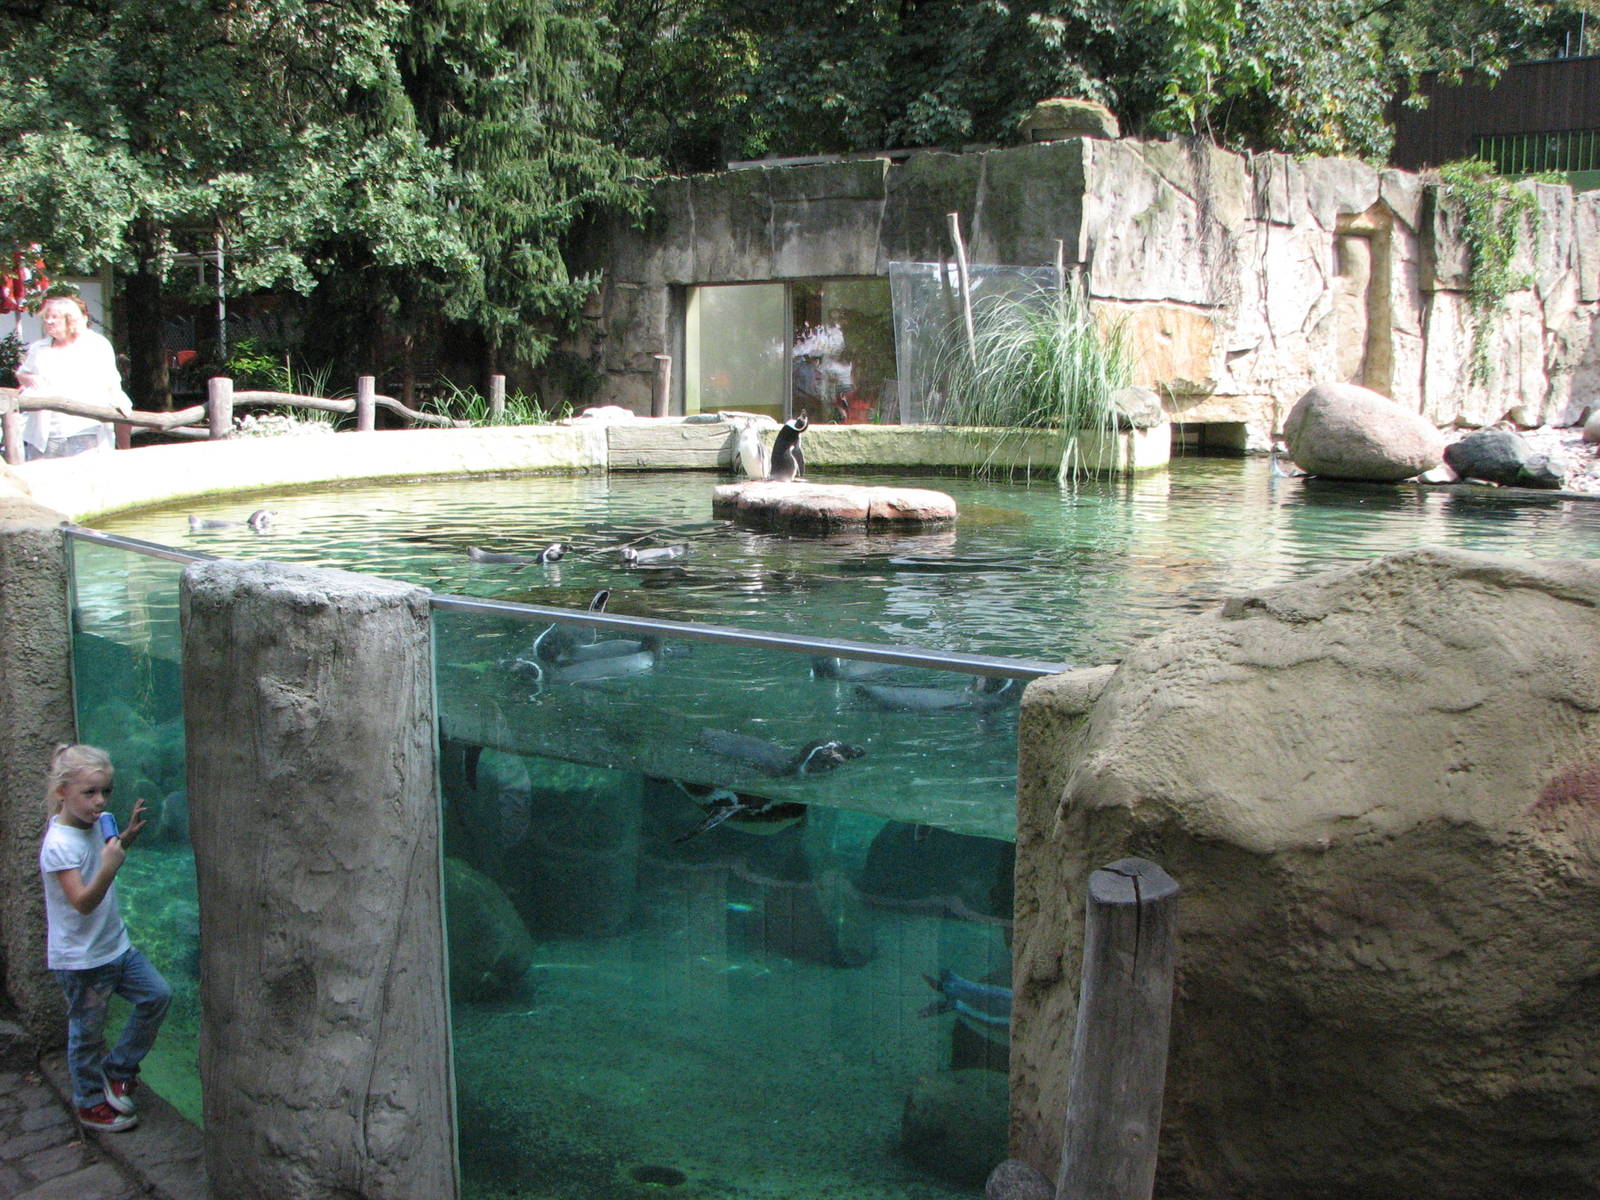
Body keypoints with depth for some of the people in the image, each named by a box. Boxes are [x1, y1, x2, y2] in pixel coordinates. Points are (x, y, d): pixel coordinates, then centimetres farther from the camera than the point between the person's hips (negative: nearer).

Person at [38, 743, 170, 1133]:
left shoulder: (94, 824, 1)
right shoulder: (59, 844, -24)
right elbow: (83, 902, -29)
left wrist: (127, 835, 8)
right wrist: (109, 869, -44)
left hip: (115, 945, 8)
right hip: (81, 959, -8)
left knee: (157, 995, 9)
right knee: (87, 1032, 7)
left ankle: (117, 1070, 24)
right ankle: (90, 1104, 25)